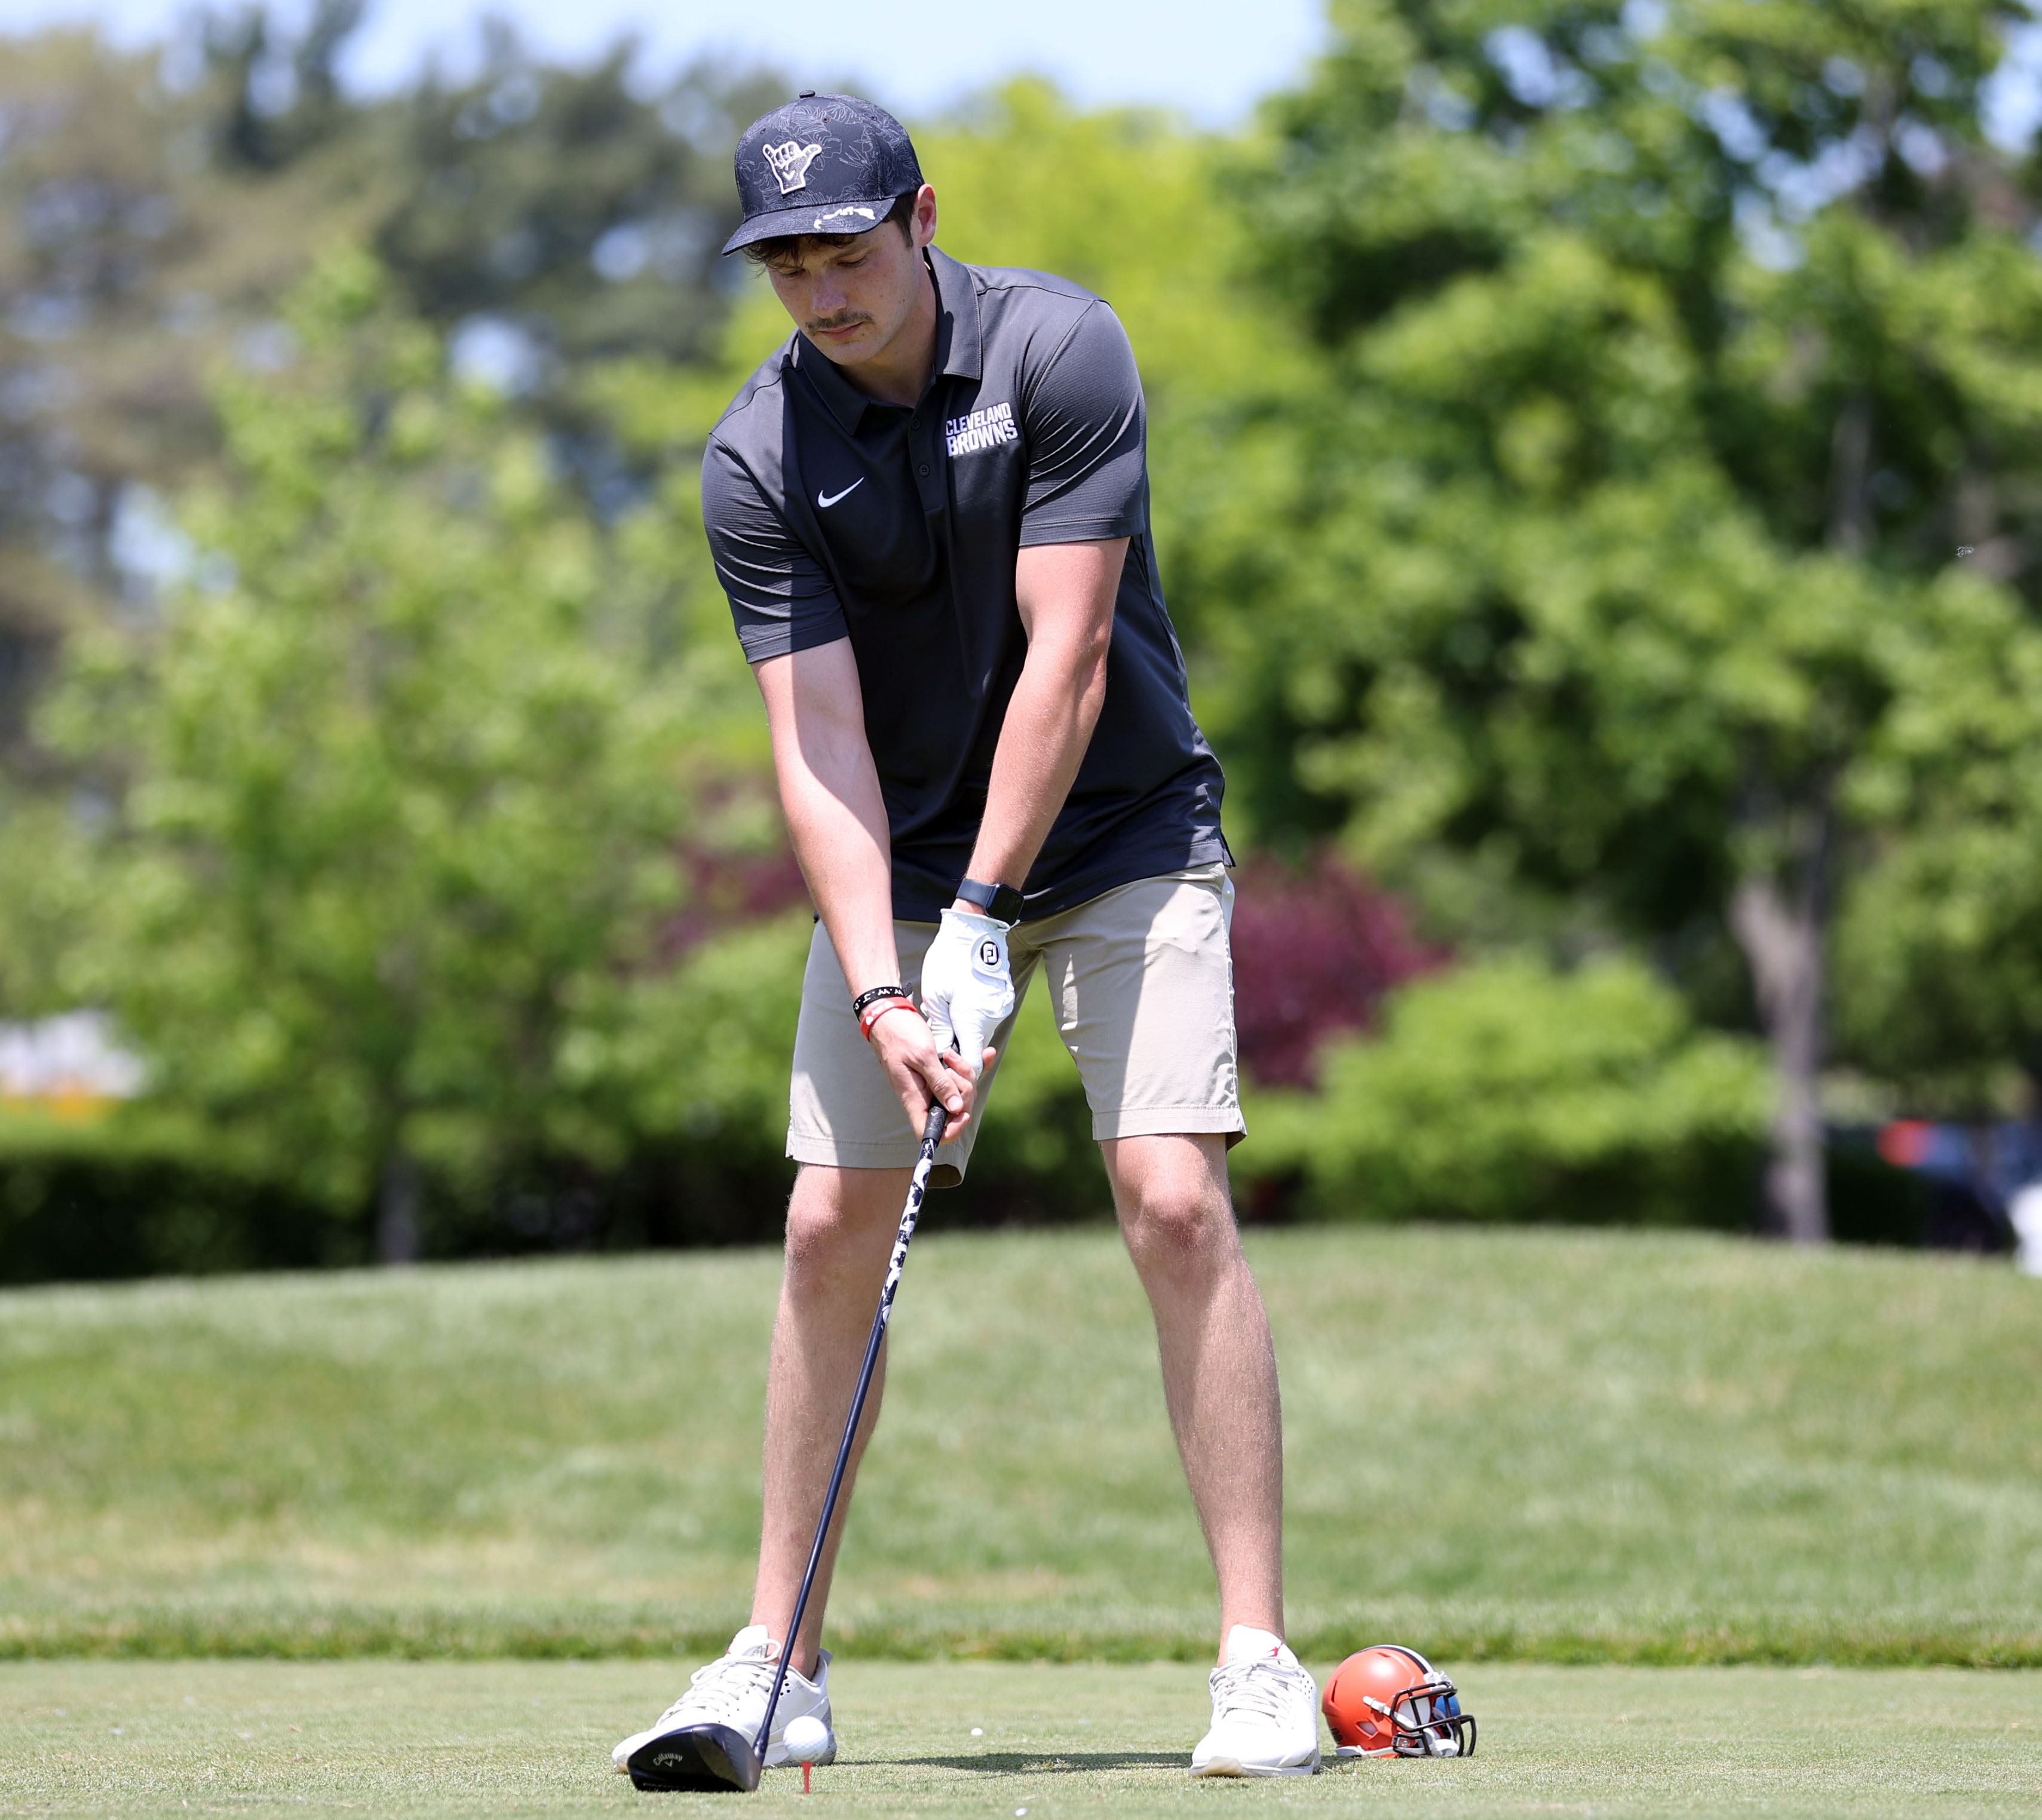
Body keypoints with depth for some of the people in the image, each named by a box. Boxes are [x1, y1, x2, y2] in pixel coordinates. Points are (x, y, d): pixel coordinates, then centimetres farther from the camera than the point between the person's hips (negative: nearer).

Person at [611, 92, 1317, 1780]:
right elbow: (819, 739, -16)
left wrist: (984, 920, -24)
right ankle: (779, 1659, 7)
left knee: (1175, 1199, -16)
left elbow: (1066, 660, -21)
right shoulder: (758, 457, -11)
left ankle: (1259, 1660, -14)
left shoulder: (1060, 349, -18)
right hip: (900, 865, 3)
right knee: (832, 1226, -4)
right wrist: (877, 989, -28)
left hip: (1123, 832, -2)